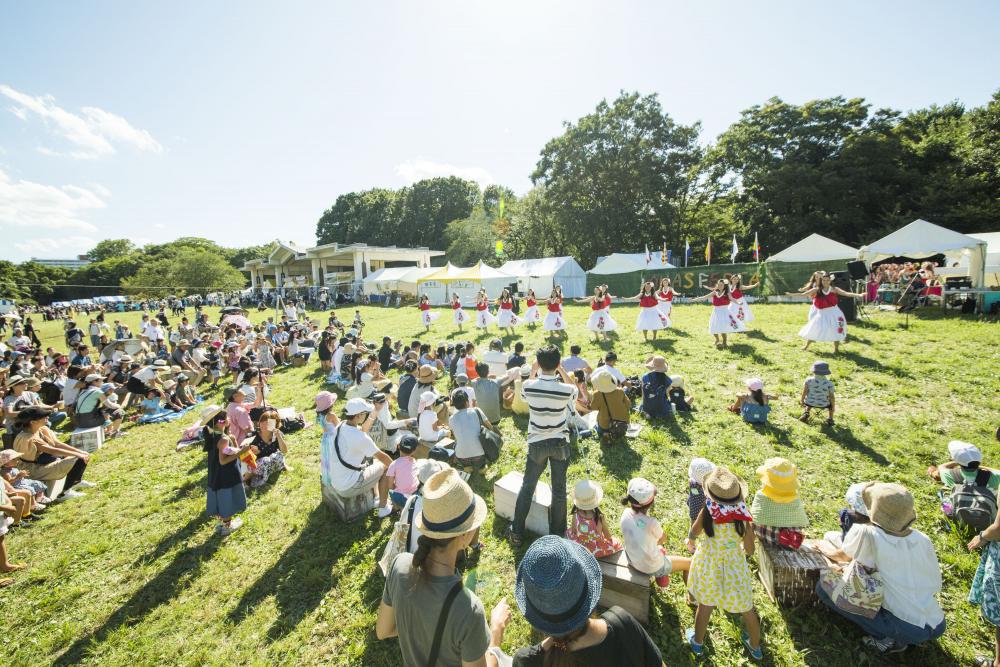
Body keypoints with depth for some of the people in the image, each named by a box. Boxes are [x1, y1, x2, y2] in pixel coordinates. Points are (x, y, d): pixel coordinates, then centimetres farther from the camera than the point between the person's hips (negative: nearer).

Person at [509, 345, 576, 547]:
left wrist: (533, 370, 6)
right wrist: (561, 371, 1)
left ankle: (517, 533, 28)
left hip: (537, 444, 1)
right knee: (559, 490, 14)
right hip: (560, 443, 0)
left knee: (527, 487, 17)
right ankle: (556, 534, 27)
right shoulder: (566, 390, -18)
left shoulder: (528, 386, -18)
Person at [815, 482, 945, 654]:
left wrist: (856, 525, 11)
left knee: (824, 587, -3)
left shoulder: (868, 534, -20)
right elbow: (936, 585, 7)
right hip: (937, 627, 6)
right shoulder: (923, 540, -5)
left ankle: (889, 639, 0)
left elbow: (846, 555, 0)